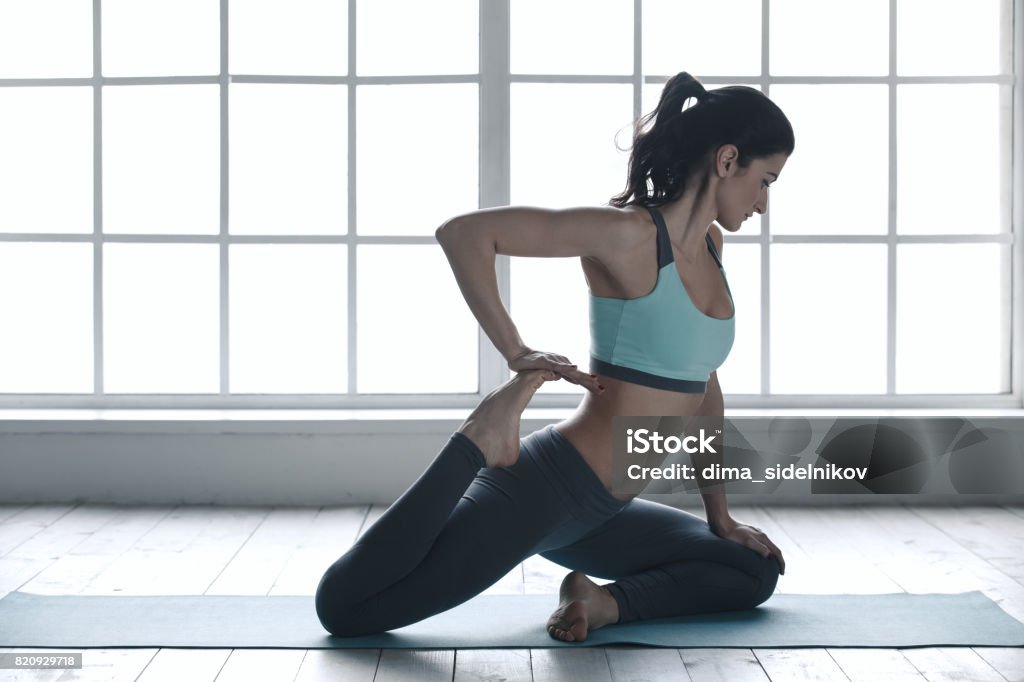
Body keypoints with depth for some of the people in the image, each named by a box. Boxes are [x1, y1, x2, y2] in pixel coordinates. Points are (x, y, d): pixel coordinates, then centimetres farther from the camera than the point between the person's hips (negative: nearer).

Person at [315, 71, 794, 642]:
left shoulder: (710, 246, 9)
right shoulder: (628, 234, -16)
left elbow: (704, 389, 17)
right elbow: (463, 232, -21)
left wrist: (721, 518, 19)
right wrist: (517, 354, -22)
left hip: (599, 513, 9)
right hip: (549, 486, -9)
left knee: (756, 572, 20)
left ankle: (608, 602, 1)